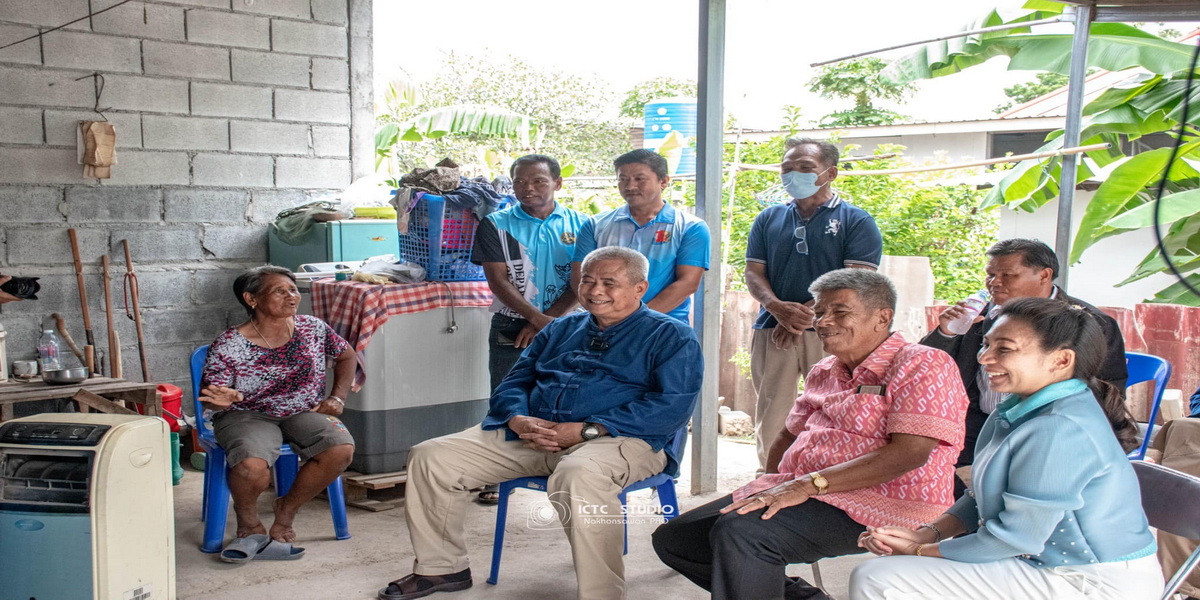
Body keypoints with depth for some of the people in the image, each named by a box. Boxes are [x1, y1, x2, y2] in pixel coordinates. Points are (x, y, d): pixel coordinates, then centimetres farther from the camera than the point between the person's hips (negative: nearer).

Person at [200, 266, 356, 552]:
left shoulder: (313, 328, -2)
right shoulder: (229, 345, -12)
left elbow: (346, 356, 15)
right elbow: (208, 395, -8)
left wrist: (338, 397, 3)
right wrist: (222, 400, -33)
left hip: (304, 412, 3)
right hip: (248, 416, -3)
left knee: (341, 449, -27)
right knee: (252, 466, -36)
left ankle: (287, 509, 1)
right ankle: (248, 520, 2)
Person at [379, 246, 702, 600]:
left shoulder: (672, 337, 3)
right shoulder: (560, 329, 23)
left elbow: (672, 406, -11)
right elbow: (514, 382, 21)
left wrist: (585, 429, -18)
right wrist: (519, 419, -5)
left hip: (615, 438, -6)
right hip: (530, 433, 6)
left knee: (578, 476, -42)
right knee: (430, 458, -6)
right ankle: (441, 567, 10)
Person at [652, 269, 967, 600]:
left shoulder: (923, 365, -7)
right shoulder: (824, 372, 19)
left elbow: (910, 453, -19)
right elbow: (790, 434, 27)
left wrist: (810, 484, -24)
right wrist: (771, 489, 6)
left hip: (878, 506, -9)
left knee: (739, 533, -33)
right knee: (672, 538, 1)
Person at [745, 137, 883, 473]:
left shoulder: (855, 221, 4)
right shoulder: (769, 219, 16)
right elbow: (753, 272, 10)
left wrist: (805, 316, -14)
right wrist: (779, 308, -11)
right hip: (771, 331, 4)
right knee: (770, 414, 5)